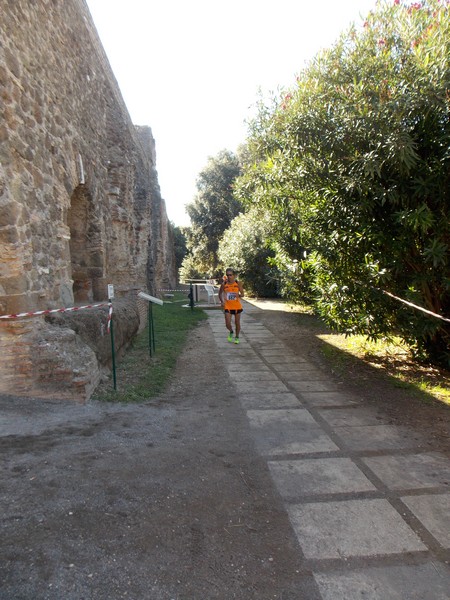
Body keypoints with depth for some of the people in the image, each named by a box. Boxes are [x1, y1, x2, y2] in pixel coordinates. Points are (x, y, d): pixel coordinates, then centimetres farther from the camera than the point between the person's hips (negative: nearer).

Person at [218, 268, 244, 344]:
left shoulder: (238, 283, -6)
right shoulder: (224, 284, -3)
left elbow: (242, 294, -3)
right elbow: (220, 294, 10)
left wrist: (239, 295, -25)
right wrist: (222, 301, -5)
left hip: (237, 306, 0)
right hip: (227, 306, 0)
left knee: (237, 323, 9)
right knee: (227, 324, -7)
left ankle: (237, 337, 31)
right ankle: (231, 332, 27)